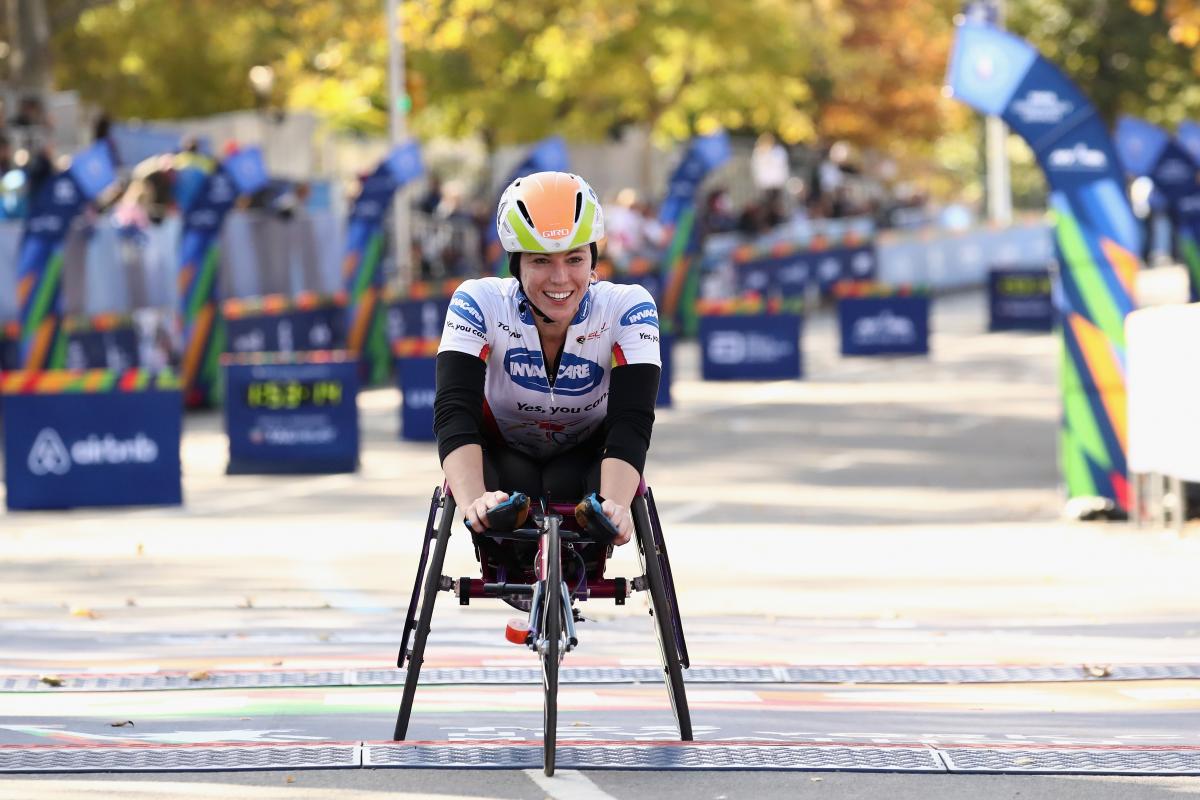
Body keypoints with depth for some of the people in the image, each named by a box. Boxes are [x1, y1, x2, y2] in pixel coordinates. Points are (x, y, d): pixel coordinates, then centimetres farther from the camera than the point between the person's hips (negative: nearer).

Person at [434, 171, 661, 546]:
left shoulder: (627, 308, -25)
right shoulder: (478, 304, -26)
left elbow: (631, 420, -34)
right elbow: (454, 410, -37)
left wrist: (614, 505, -54)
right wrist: (474, 500, -56)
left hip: (586, 457, 0)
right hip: (502, 455, 0)